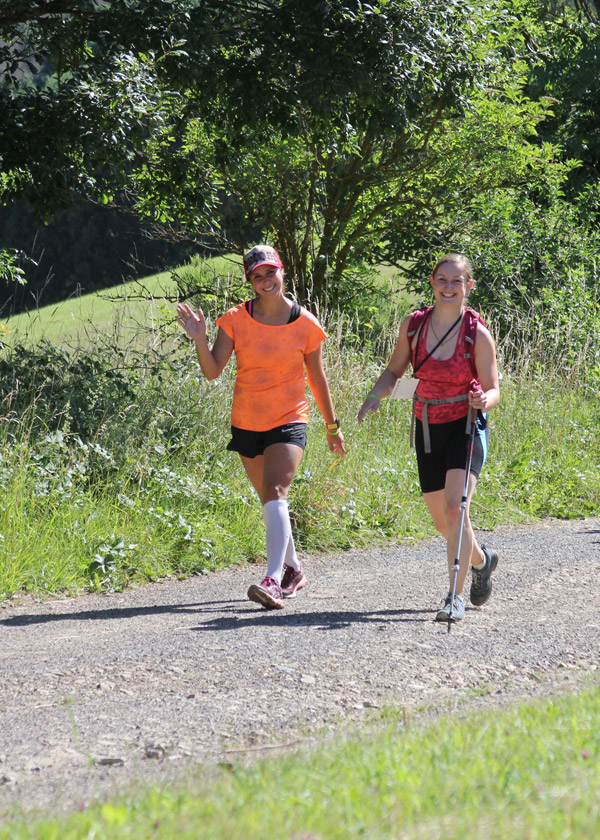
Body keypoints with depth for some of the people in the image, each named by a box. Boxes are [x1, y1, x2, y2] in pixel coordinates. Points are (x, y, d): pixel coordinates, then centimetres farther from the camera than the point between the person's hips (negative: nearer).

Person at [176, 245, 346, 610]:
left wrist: (333, 425, 13)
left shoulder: (305, 324, -5)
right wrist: (200, 339, -25)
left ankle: (274, 580, -32)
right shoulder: (236, 319, -3)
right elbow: (213, 371, -7)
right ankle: (293, 569, 37)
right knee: (270, 501, 16)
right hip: (247, 424, 3)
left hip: (289, 421, -3)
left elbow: (317, 378, 6)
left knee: (276, 493, -22)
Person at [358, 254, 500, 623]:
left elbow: (492, 388, -8)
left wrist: (484, 400, -31)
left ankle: (456, 596, -17)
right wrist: (375, 396, -8)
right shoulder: (413, 325, -2)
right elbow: (394, 370, 11)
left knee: (455, 507, -21)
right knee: (442, 520, 12)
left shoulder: (477, 333, -12)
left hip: (466, 425, -4)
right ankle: (481, 560, 43)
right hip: (428, 427, 4)